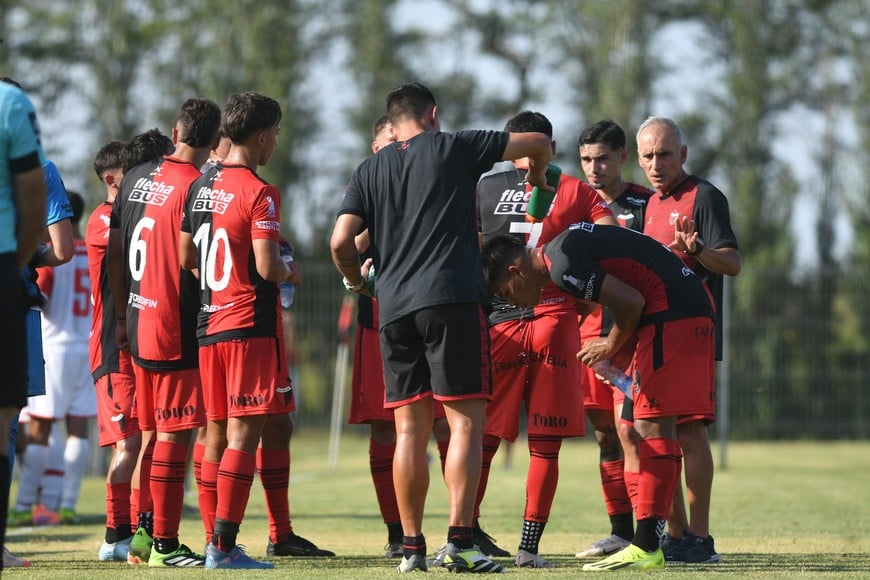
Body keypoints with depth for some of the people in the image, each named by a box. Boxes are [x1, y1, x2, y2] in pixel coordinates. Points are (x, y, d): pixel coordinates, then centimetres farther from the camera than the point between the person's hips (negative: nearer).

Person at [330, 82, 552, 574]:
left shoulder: (370, 170, 15)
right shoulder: (453, 148, 7)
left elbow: (341, 241, 6)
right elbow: (539, 142, 11)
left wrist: (356, 280, 26)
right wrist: (539, 175, 33)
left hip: (394, 307, 4)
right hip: (452, 299, -4)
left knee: (410, 430, 7)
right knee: (466, 422, -4)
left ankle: (412, 547, 6)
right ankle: (460, 542, -13)